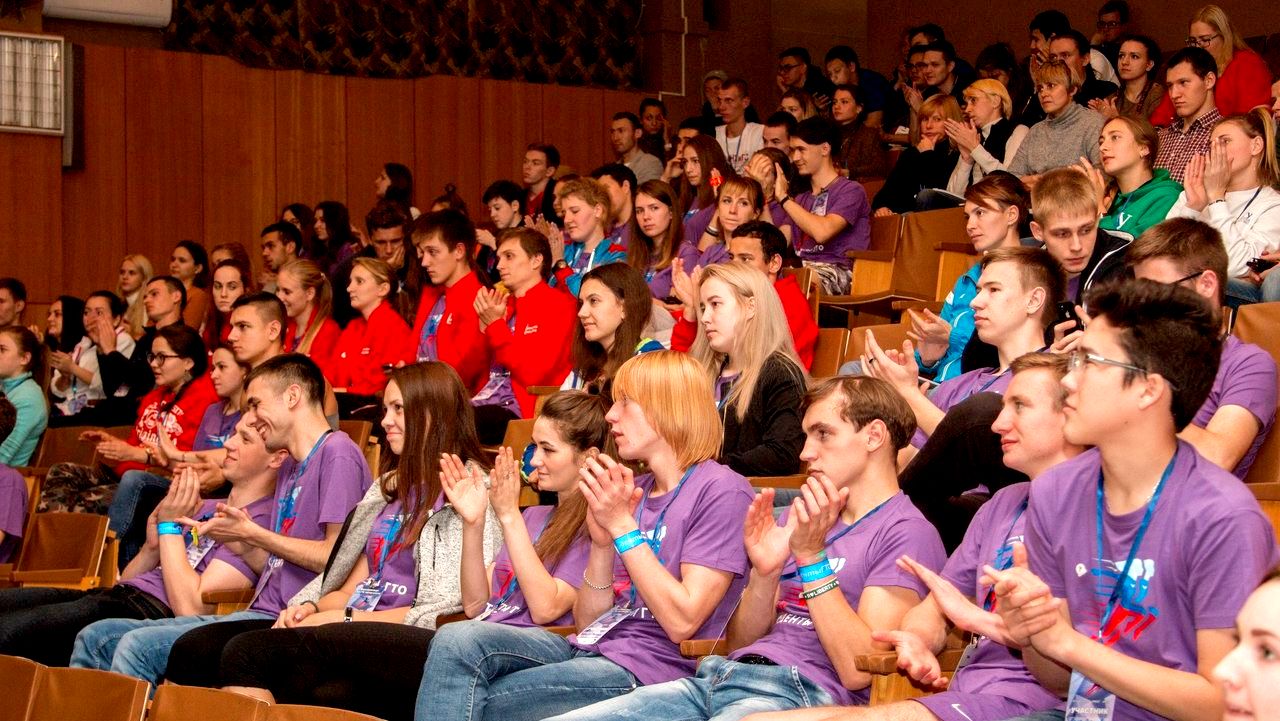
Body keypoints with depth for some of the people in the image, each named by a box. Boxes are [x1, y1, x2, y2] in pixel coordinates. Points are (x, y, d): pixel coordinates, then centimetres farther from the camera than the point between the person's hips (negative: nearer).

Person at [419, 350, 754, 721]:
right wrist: (602, 543, -4)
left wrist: (623, 527, -12)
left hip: (649, 667, -7)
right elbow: (588, 622, 13)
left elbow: (682, 621, -14)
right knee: (457, 641, -19)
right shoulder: (632, 492, 17)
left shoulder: (721, 491, -5)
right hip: (589, 649, 7)